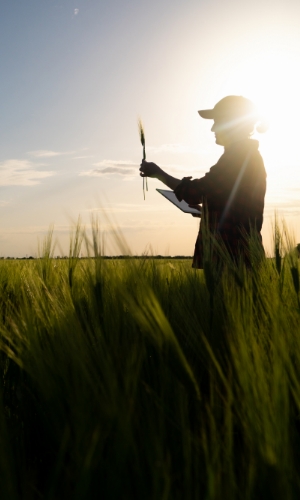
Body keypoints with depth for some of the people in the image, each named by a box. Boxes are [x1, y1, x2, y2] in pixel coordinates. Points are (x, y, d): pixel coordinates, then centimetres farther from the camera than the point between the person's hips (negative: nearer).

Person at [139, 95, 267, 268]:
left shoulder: (236, 157, -13)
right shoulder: (249, 156, 17)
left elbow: (195, 192, -17)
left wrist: (158, 172, -6)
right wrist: (203, 209, 15)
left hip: (232, 253, -10)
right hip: (237, 249, 10)